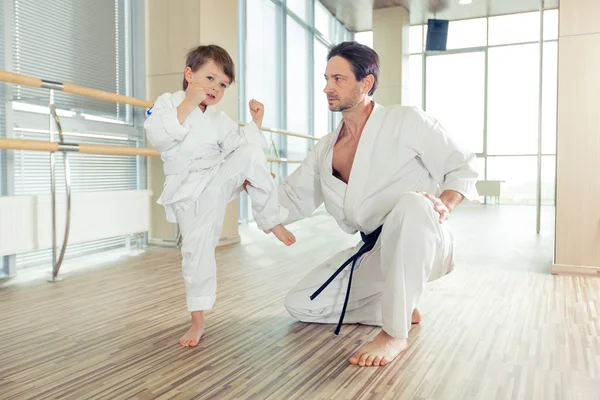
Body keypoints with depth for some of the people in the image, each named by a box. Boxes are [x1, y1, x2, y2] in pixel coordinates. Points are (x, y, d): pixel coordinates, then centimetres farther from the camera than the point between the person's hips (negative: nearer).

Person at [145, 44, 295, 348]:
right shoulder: (168, 102, 1)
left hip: (221, 178, 3)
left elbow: (240, 149, 11)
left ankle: (271, 219, -15)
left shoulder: (220, 121, 13)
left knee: (251, 153, -24)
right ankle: (198, 322, 9)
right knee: (196, 249, -7)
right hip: (190, 193, -3)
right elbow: (156, 136, -17)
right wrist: (186, 106, -23)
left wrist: (255, 124, 0)